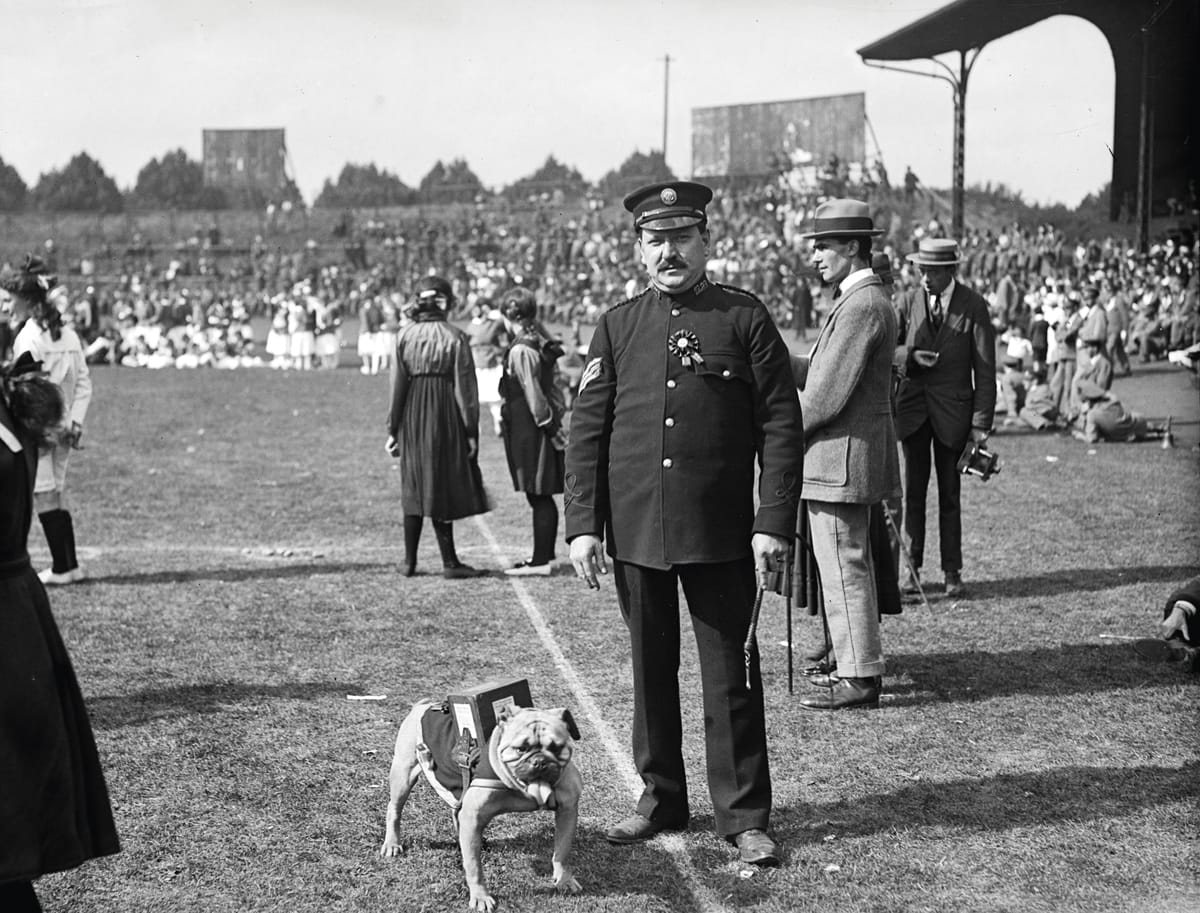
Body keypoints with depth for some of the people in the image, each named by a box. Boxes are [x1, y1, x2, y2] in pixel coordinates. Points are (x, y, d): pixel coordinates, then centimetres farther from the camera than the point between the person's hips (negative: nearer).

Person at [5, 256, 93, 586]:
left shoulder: (28, 336, -14)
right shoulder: (68, 333, 9)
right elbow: (84, 382, 7)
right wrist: (74, 421, 4)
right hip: (62, 427, 7)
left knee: (44, 497, 1)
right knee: (57, 495, 15)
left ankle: (62, 568, 4)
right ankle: (70, 565, 19)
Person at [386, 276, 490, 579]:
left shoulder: (405, 336, 1)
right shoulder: (455, 338, -7)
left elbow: (397, 385, 1)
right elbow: (465, 388, -7)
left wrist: (393, 430, 5)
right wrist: (471, 431, -4)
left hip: (412, 418, 3)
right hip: (445, 417, -3)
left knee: (415, 489, 12)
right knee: (442, 488, 1)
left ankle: (410, 561, 15)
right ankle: (449, 563, 1)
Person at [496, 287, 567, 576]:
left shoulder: (520, 351, -17)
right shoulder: (542, 345, 11)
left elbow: (534, 397, -18)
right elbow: (555, 391, 15)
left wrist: (549, 427, -13)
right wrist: (555, 424, 16)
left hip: (527, 432, -9)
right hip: (540, 431, 9)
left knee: (539, 496, -5)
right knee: (542, 497, 14)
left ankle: (541, 561, -2)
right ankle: (544, 555, 21)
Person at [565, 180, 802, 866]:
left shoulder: (747, 318, 0)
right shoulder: (617, 326, 8)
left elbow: (782, 426, -3)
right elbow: (587, 430, 6)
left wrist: (774, 523, -10)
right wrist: (583, 525, -2)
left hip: (721, 534, -3)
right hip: (635, 531, 3)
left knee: (731, 674, 2)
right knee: (651, 670, 12)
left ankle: (745, 815, 11)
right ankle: (661, 798, 26)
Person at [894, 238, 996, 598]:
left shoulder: (973, 306, -5)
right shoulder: (908, 302, 2)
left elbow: (985, 369, -5)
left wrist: (982, 422, -10)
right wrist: (910, 356, -14)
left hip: (952, 410, -2)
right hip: (912, 405, 2)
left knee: (950, 493, 4)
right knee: (913, 490, 4)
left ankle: (952, 572, 12)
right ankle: (912, 568, 10)